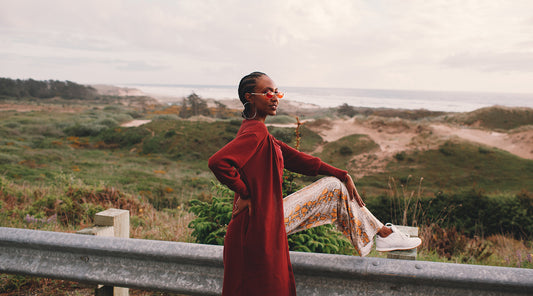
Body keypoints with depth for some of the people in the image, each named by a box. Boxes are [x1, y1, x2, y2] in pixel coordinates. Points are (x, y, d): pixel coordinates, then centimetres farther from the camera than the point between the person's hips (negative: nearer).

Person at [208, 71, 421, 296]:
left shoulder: (257, 131, 12)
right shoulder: (255, 131, -22)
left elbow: (294, 158, 12)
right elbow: (217, 162, -38)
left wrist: (342, 175, 8)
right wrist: (245, 193, -22)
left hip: (271, 215, 12)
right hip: (260, 224, -12)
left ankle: (383, 233, 19)